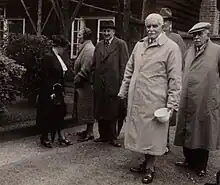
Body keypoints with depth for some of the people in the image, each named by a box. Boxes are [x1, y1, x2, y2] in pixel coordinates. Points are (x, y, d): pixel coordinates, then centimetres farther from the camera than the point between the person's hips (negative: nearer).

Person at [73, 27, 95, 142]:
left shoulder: (89, 49, -17)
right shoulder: (85, 48, 15)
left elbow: (85, 69, -22)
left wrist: (77, 79, -14)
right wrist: (77, 79, 16)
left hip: (86, 84, -10)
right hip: (83, 83, 10)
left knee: (87, 108, -3)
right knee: (86, 108, 15)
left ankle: (90, 133, 5)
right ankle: (88, 130, 25)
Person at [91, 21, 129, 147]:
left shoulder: (121, 44, -2)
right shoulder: (99, 45, 15)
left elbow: (124, 65, -7)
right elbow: (94, 65, 17)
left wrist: (122, 83, -12)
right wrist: (94, 80, 8)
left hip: (113, 84, -5)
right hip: (99, 84, 6)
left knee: (113, 112, 2)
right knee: (100, 112, 10)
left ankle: (112, 137, 14)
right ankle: (103, 135, 23)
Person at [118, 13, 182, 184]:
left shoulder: (171, 47, -9)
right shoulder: (139, 45, 8)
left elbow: (175, 79, -10)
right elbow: (129, 70, 17)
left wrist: (171, 104, -13)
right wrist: (124, 91, 14)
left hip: (154, 101, -5)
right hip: (135, 99, 6)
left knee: (152, 134, 6)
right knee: (140, 132, 15)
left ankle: (150, 168, 23)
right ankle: (146, 163, 33)